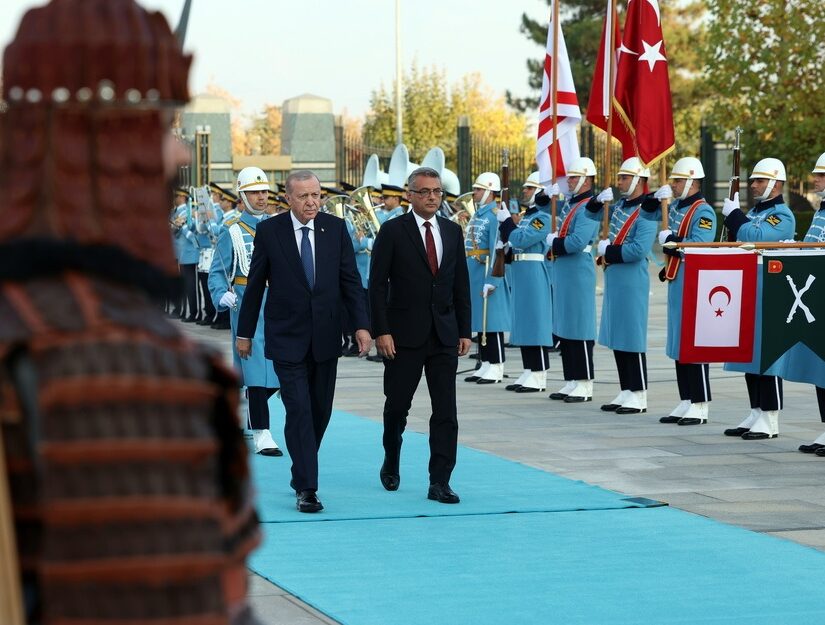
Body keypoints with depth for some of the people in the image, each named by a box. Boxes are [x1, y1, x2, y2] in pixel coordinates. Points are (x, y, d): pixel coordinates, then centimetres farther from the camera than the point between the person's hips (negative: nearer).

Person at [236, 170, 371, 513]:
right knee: (299, 411, -10)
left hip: (326, 337, 3)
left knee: (320, 411, 11)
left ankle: (302, 472, 30)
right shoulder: (269, 230, -4)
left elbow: (350, 279, 2)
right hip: (287, 338, -3)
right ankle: (306, 488, -9)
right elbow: (255, 285, 2)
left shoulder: (336, 228, 2)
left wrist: (361, 324, -8)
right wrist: (245, 332, 5)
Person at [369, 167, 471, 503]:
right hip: (404, 334, -3)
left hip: (444, 335, 3)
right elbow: (378, 284, -6)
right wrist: (381, 331, -13)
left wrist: (465, 331, 6)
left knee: (446, 412, -3)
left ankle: (439, 482, -1)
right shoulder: (392, 231, -4)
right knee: (397, 406, 8)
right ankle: (391, 463, 32)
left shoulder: (453, 232, 9)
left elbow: (461, 284, 12)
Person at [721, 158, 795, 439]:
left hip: (768, 296, -9)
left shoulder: (782, 215, -9)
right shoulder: (752, 213, 18)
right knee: (749, 355, 11)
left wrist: (733, 214, -14)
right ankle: (756, 414, 18)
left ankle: (770, 421, -3)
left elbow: (757, 237, -25)